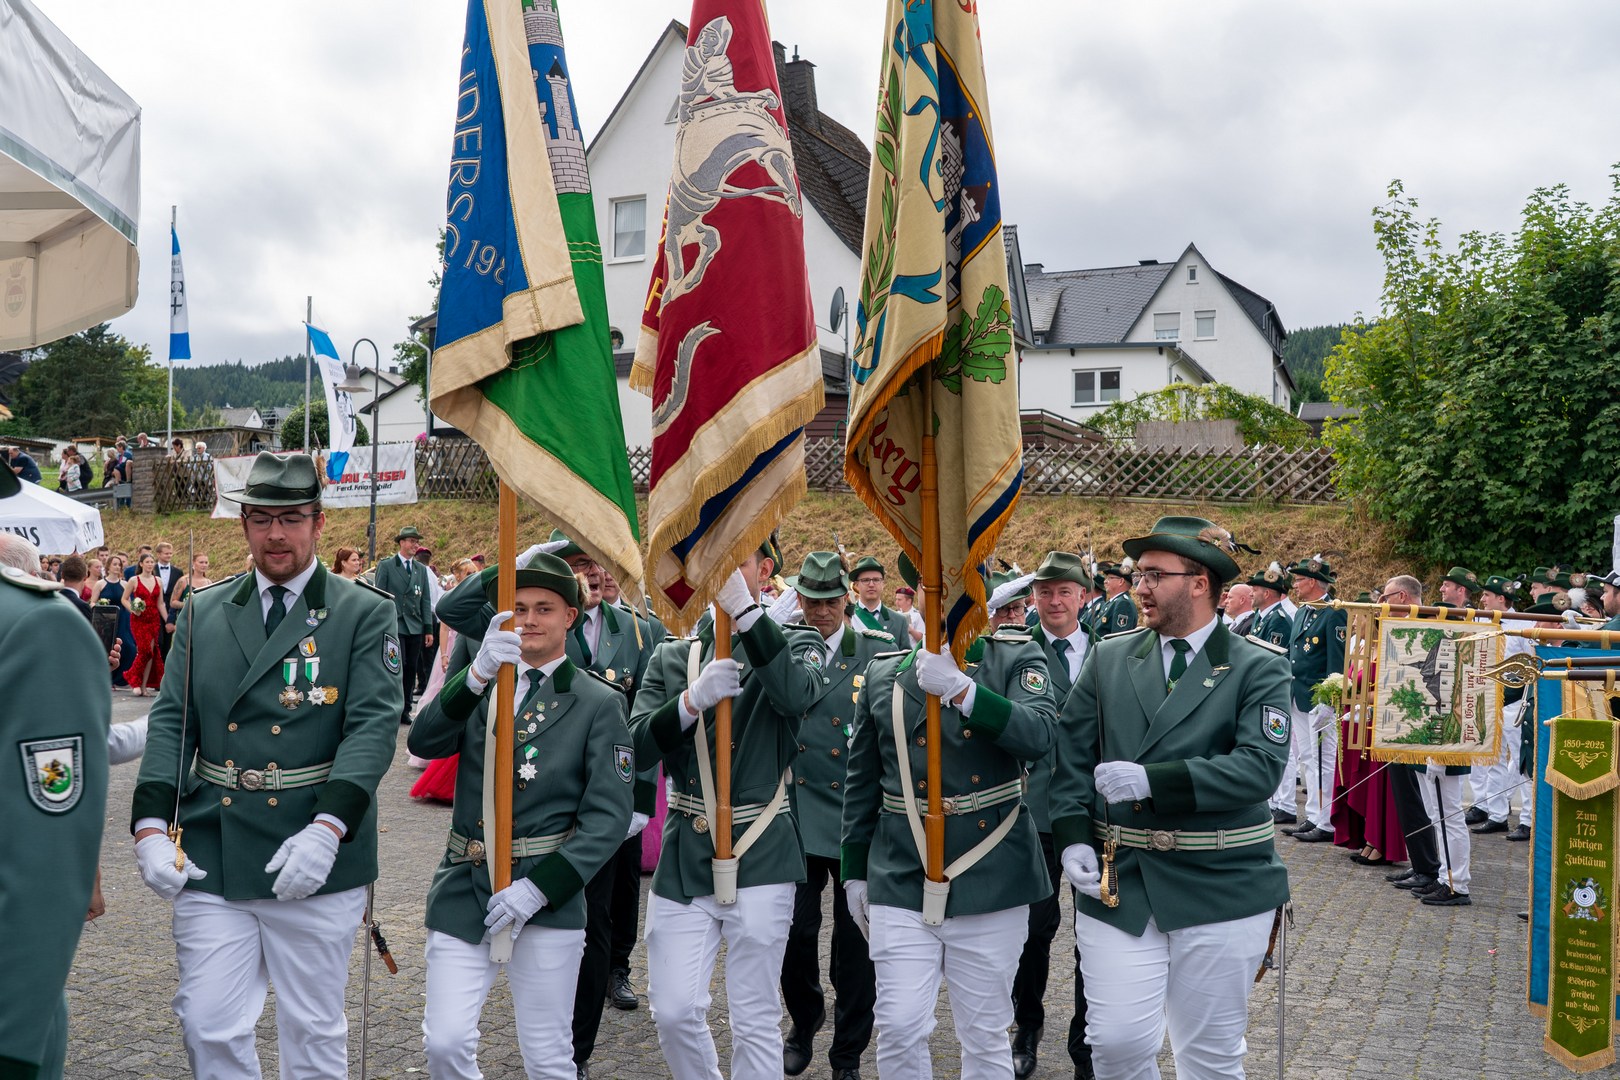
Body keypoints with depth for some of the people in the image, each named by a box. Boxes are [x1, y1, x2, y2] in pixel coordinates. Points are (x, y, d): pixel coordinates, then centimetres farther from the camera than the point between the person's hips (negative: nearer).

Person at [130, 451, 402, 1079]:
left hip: (314, 862, -2)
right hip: (210, 862, 3)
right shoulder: (202, 614, 10)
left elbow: (374, 725, -11)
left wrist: (326, 830, -23)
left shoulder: (366, 615, -2)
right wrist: (151, 828, -8)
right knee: (209, 1027, 5)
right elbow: (171, 723, 5)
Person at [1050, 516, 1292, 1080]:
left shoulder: (1258, 668, -4)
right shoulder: (1108, 658, 7)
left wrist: (1153, 780, -26)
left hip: (1220, 888, -2)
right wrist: (1073, 837, -7)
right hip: (1116, 883, 2)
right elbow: (1071, 753, 7)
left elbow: (1260, 765, -17)